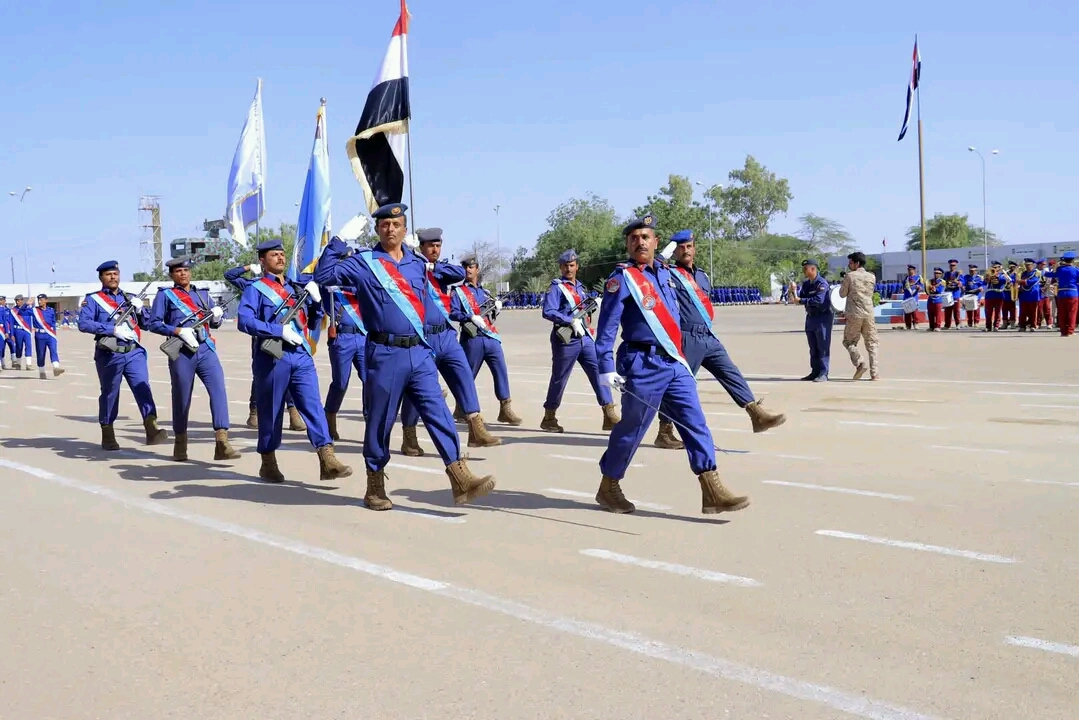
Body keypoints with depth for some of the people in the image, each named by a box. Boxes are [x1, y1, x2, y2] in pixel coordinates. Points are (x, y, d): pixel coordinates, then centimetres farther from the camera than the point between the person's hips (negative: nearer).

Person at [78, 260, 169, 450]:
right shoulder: (93, 299, 5)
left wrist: (140, 309, -6)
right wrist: (113, 329, -17)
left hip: (134, 352, 2)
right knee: (109, 394, 8)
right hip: (109, 355, -2)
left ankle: (152, 429, -24)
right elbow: (83, 324, -9)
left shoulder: (130, 298, 17)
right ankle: (107, 434, 20)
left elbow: (147, 323, 15)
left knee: (143, 388, -13)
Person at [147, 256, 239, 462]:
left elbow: (214, 323, 22)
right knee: (181, 398, 5)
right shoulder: (165, 295, 8)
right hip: (181, 352, -3)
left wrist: (217, 316, -2)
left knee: (218, 389, -14)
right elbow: (153, 323, -1)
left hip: (206, 349, 3)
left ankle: (222, 444, -19)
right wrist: (179, 331, -14)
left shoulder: (203, 294, 20)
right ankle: (180, 444, 22)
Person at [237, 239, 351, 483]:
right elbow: (244, 321, -14)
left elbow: (313, 322, 19)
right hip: (272, 358, -4)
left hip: (301, 355, 4)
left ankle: (327, 462, -12)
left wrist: (316, 301, 0)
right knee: (270, 412, 5)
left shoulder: (296, 288, 18)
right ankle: (268, 463, 19)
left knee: (313, 406, -6)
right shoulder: (256, 289, 1)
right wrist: (279, 330, -20)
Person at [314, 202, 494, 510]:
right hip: (385, 354, -4)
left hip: (419, 352, 4)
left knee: (439, 414, -5)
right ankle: (375, 487, 19)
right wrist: (337, 243, -10)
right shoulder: (363, 262, 1)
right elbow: (324, 275, -8)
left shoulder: (418, 264, 14)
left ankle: (461, 480, -8)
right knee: (380, 421, 5)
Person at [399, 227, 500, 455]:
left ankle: (476, 430, -10)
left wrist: (434, 267, -13)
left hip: (447, 336, 5)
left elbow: (460, 273, -6)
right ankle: (409, 439, 15)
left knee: (465, 377, -7)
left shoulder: (441, 270, 14)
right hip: (423, 339, -5)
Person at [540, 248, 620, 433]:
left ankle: (610, 416, -7)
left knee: (599, 370, -5)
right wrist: (571, 320, -24)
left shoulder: (580, 287, 19)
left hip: (585, 337, 6)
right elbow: (548, 312, -17)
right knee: (559, 378, 3)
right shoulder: (556, 287, -5)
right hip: (566, 339, -6)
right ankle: (549, 418, 17)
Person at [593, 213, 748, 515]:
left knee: (696, 424, -1)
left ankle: (713, 491, -2)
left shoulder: (666, 273, 14)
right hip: (644, 364, -7)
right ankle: (608, 487, 21)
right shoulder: (622, 278, -7)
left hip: (675, 363, 7)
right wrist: (606, 368, -18)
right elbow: (606, 327, -12)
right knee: (631, 429, 4)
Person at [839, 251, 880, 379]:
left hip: (854, 314, -3)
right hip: (869, 314, 3)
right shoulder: (872, 277, 7)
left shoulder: (850, 276, -5)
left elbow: (842, 294, 1)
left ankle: (859, 363, -12)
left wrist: (842, 285, 17)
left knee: (849, 341, 10)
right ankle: (875, 373, 2)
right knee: (872, 343, 8)